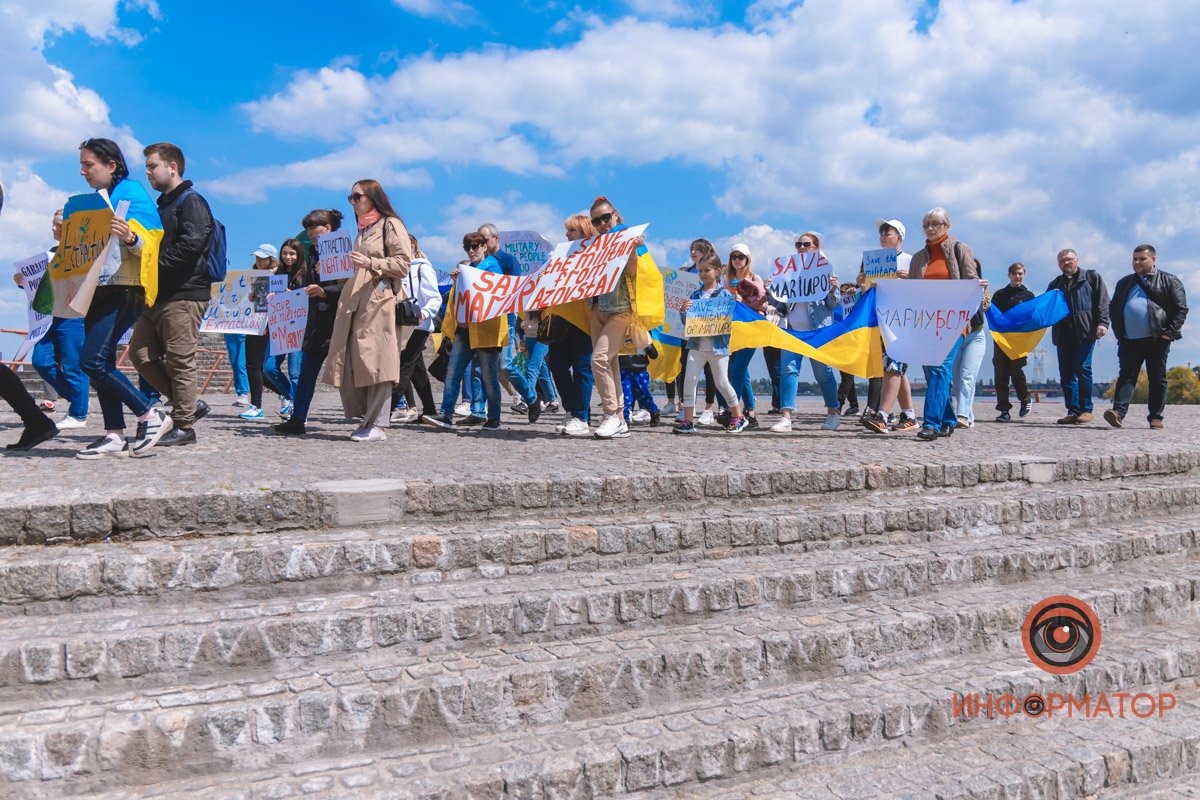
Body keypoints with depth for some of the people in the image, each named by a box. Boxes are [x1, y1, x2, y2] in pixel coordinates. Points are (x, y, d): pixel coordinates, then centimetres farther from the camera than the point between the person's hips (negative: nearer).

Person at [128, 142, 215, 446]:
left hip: (184, 296, -10)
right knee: (140, 352, 7)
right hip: (159, 295, 10)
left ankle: (184, 426, 1)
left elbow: (192, 245, -20)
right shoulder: (162, 206, 23)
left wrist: (154, 263, -17)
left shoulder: (191, 202, -6)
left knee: (180, 361, -7)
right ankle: (188, 404, 14)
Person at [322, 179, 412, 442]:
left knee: (375, 361, -10)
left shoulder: (391, 224, 1)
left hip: (379, 301, -8)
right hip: (354, 301, 8)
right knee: (349, 360, 0)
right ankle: (364, 417, 9)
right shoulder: (363, 228, 26)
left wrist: (370, 263, -16)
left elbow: (403, 263, -9)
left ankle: (377, 425, -7)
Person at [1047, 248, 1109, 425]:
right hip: (1063, 335, 5)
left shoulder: (1091, 277, 10)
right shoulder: (1055, 284, 22)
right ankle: (1073, 411, 5)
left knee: (1082, 369, -12)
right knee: (1066, 375, 1)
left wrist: (1102, 322, -11)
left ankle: (1086, 410, -5)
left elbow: (1102, 301, 1)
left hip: (1086, 332, -4)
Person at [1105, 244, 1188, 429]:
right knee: (1127, 375, -6)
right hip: (1129, 340, 3)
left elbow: (1181, 308, -1)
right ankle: (1118, 412, -16)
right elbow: (1113, 308, 20)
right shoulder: (1124, 283, 17)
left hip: (1157, 340, -3)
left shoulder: (1169, 281, 4)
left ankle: (1156, 418, 8)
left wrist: (1169, 332, -10)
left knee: (1157, 379, 3)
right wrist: (1118, 331, 8)